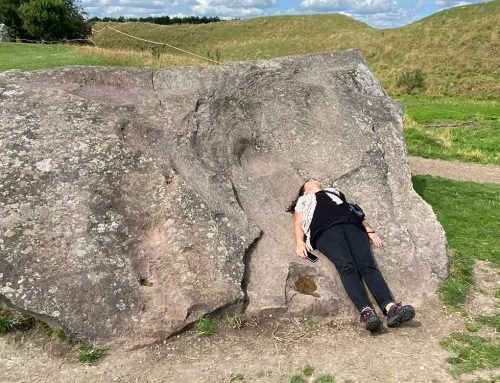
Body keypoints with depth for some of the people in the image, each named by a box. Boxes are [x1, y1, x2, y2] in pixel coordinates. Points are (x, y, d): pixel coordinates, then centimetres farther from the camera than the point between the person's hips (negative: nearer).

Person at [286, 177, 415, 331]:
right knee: (347, 266, -30)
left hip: (351, 224, 2)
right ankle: (366, 311, -48)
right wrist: (300, 242, -3)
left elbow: (355, 211, 30)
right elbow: (298, 224, 19)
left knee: (367, 264, -25)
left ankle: (390, 307, -45)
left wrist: (369, 230, 12)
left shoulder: (334, 190, 41)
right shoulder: (303, 200, 35)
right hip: (325, 229, -2)